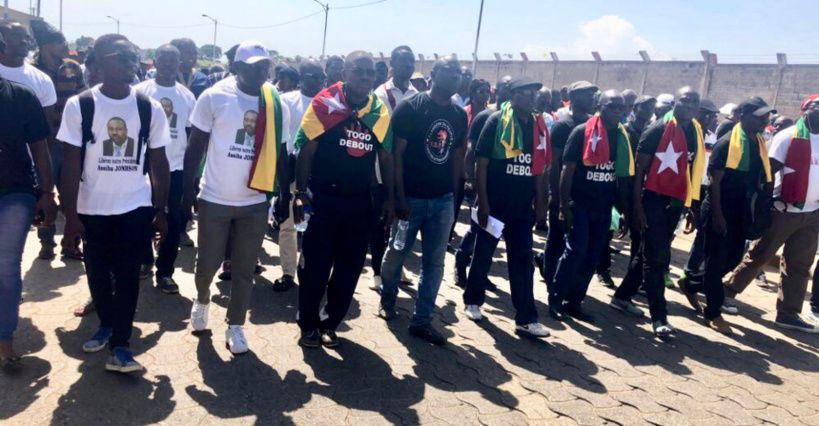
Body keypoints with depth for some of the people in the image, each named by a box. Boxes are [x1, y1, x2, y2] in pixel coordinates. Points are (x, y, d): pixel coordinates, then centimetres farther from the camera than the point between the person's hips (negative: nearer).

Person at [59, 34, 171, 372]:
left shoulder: (150, 108, -3)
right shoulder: (79, 106, -7)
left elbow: (159, 163, 2)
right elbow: (71, 163, -6)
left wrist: (161, 211, 1)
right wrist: (70, 214, -9)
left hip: (135, 207, 0)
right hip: (92, 208, 0)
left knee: (127, 275, -1)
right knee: (97, 273, 13)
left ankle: (120, 344, 7)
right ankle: (106, 325, 36)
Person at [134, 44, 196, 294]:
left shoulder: (187, 96, 5)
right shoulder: (140, 91, -2)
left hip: (176, 168, 2)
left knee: (175, 223, 3)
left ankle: (164, 272, 15)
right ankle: (145, 260, 33)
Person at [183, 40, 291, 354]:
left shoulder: (277, 106, 2)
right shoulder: (215, 97, -7)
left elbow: (280, 155, 10)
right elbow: (195, 148, -3)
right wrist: (187, 191, -5)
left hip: (255, 203, 2)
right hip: (215, 200, -2)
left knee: (244, 270, 9)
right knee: (208, 263, 10)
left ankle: (235, 327, 24)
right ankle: (202, 301, 41)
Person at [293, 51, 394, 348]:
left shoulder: (380, 111, 4)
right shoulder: (324, 104, -7)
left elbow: (385, 157, 11)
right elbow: (306, 151, -5)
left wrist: (389, 198, 10)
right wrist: (300, 193, -10)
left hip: (360, 201, 4)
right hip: (323, 198, -4)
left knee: (350, 267, 11)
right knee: (316, 264, 4)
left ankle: (330, 323, 28)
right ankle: (308, 324, 23)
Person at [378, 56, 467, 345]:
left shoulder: (459, 115, 9)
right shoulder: (411, 107, -7)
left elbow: (457, 157, 14)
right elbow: (396, 153, -10)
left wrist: (454, 193, 10)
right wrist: (400, 197, -14)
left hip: (443, 200, 5)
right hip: (411, 197, -4)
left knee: (434, 262, 6)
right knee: (397, 253, 10)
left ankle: (422, 320, 16)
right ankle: (388, 298, 36)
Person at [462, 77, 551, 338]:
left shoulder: (539, 126, 7)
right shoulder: (497, 121, -8)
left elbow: (540, 168, 11)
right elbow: (482, 164, -10)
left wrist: (540, 203, 9)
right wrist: (483, 202, -14)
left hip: (522, 206, 4)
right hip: (494, 203, -4)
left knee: (523, 262, 4)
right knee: (483, 254, 10)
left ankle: (526, 319, 9)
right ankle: (472, 301, 30)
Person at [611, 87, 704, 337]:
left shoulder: (696, 133, 10)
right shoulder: (658, 129, -9)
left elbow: (693, 170, 15)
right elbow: (639, 169, -9)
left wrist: (691, 205, 12)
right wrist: (637, 205, -13)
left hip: (675, 202, 7)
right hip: (654, 199, -7)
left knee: (651, 254, 14)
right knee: (657, 258, -5)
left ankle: (622, 297, 29)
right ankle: (659, 316, 2)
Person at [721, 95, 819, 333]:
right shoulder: (788, 137, -6)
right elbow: (769, 170, -9)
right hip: (784, 210, -6)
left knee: (799, 265, 7)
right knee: (759, 255, 0)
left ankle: (788, 313, 14)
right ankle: (728, 291, 14)